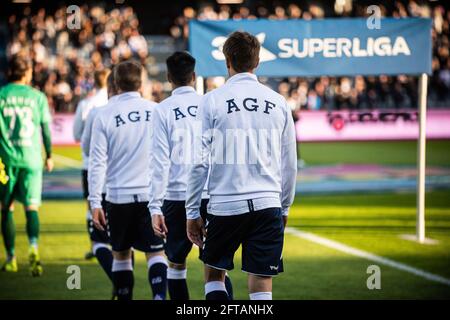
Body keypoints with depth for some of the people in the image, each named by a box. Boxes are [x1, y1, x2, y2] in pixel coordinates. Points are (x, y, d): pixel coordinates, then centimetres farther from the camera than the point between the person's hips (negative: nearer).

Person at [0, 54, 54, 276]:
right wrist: (49, 156, 16)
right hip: (31, 158, 0)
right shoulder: (37, 96, 2)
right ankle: (33, 247, -26)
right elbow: (46, 128, 5)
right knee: (32, 208, -1)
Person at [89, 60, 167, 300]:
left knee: (121, 254, 14)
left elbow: (98, 162, -4)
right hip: (152, 194, 0)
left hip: (119, 197, 0)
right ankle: (159, 296, -17)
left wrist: (95, 202, -1)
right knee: (156, 253, 1)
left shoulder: (105, 115, -3)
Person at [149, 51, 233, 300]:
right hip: (212, 196, 2)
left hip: (177, 198, -2)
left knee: (176, 264, 12)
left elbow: (161, 162, -7)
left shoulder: (162, 110, -3)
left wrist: (155, 207, -7)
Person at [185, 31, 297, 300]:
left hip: (224, 206, -2)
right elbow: (289, 165, 11)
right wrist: (284, 208, 22)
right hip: (267, 205, 2)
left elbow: (199, 162, -4)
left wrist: (192, 212, 2)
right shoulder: (278, 102, 6)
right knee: (261, 285, 3)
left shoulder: (212, 101, -2)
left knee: (214, 273, 18)